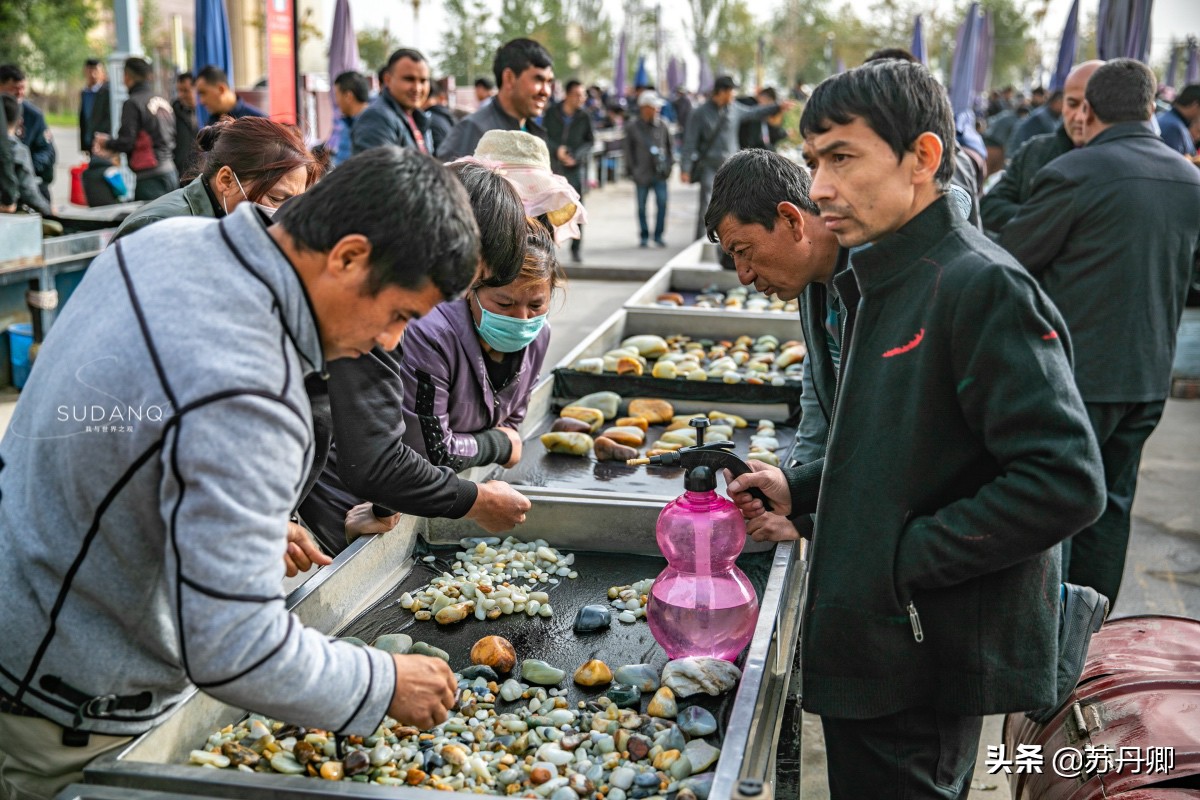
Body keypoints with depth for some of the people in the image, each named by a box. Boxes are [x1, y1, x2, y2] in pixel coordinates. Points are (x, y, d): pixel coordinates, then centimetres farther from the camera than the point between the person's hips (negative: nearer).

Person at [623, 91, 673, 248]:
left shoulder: (661, 126, 6)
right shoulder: (633, 128, 0)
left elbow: (669, 146, 16)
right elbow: (628, 150, 4)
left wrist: (669, 164, 8)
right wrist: (632, 170, 0)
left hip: (660, 174, 1)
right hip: (642, 174, -1)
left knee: (662, 204, -4)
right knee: (642, 206, 6)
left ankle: (659, 235, 8)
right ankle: (643, 236, 18)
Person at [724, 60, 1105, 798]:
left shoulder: (983, 287, -20)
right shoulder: (879, 282, 10)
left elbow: (1065, 482, -26)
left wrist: (906, 558, -21)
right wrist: (801, 489, 9)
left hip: (926, 664, -9)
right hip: (868, 641, 9)